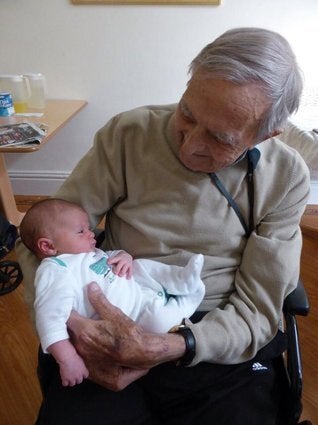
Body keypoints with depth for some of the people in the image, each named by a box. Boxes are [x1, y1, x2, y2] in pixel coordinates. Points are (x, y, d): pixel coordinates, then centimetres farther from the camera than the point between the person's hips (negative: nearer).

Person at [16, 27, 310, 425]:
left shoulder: (286, 177, -9)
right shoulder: (127, 134, -10)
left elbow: (258, 312, -9)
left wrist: (162, 349, -24)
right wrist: (74, 328, -20)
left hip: (225, 348, 1)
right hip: (112, 332, 0)